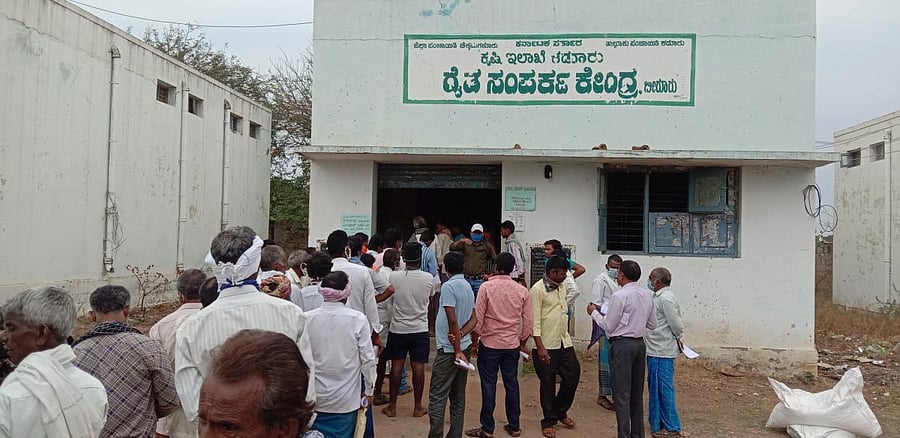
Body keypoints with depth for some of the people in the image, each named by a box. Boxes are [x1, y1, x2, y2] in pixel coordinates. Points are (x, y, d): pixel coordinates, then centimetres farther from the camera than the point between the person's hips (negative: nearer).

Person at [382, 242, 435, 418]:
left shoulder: (393, 277, -10)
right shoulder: (428, 278, -8)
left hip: (398, 328, 0)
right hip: (420, 329, 0)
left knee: (396, 366, 7)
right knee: (418, 367, 6)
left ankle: (392, 406, 15)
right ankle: (418, 407, 15)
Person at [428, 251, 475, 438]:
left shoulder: (449, 286, -14)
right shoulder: (468, 286, 11)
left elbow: (452, 320, -20)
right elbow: (473, 319, 7)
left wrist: (457, 350, -15)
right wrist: (459, 336, -8)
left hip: (448, 349, -8)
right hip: (464, 346, 8)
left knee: (437, 397, -4)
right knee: (458, 398, 11)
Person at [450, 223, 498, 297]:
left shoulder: (487, 246, 8)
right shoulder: (465, 245, 9)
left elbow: (496, 260, 9)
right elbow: (452, 248, -4)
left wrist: (490, 274, 2)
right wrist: (461, 240, -19)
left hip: (480, 280, -1)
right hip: (466, 280, 1)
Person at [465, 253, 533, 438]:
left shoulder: (487, 287, -10)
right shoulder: (522, 290, 0)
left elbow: (478, 318, -10)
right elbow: (528, 322, 3)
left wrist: (474, 343, 1)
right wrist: (522, 343, 16)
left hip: (489, 344, -3)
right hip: (512, 345, 3)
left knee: (489, 385, 4)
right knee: (511, 384, 13)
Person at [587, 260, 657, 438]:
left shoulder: (620, 296, -15)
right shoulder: (647, 295, 7)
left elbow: (608, 326, -10)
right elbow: (652, 324, 15)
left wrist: (594, 313, 5)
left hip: (622, 345, -7)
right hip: (640, 343, 8)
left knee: (621, 394, -2)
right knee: (637, 393, 15)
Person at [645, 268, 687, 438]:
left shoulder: (666, 298, -18)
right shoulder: (660, 297, 12)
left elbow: (677, 325, -17)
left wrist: (676, 338, 0)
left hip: (661, 351, -10)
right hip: (657, 349, 10)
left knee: (663, 388, -2)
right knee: (656, 387, 16)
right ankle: (658, 424, 26)